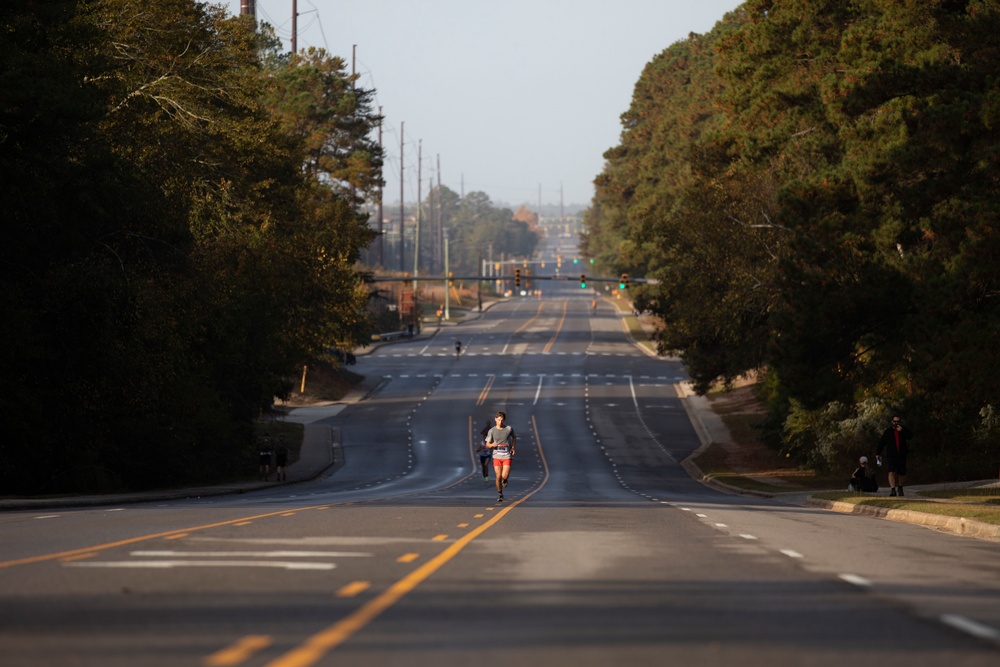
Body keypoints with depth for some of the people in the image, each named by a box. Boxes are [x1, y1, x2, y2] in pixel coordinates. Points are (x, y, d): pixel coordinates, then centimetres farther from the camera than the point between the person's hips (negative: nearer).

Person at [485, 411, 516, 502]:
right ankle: (499, 494, 19)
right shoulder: (492, 431, -2)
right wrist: (492, 445, -19)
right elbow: (487, 444, 4)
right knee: (498, 477, -2)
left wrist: (513, 447, 2)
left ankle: (505, 479, 27)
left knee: (504, 476, -12)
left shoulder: (509, 429, -2)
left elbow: (514, 437, 18)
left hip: (507, 456, -1)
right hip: (497, 456, 1)